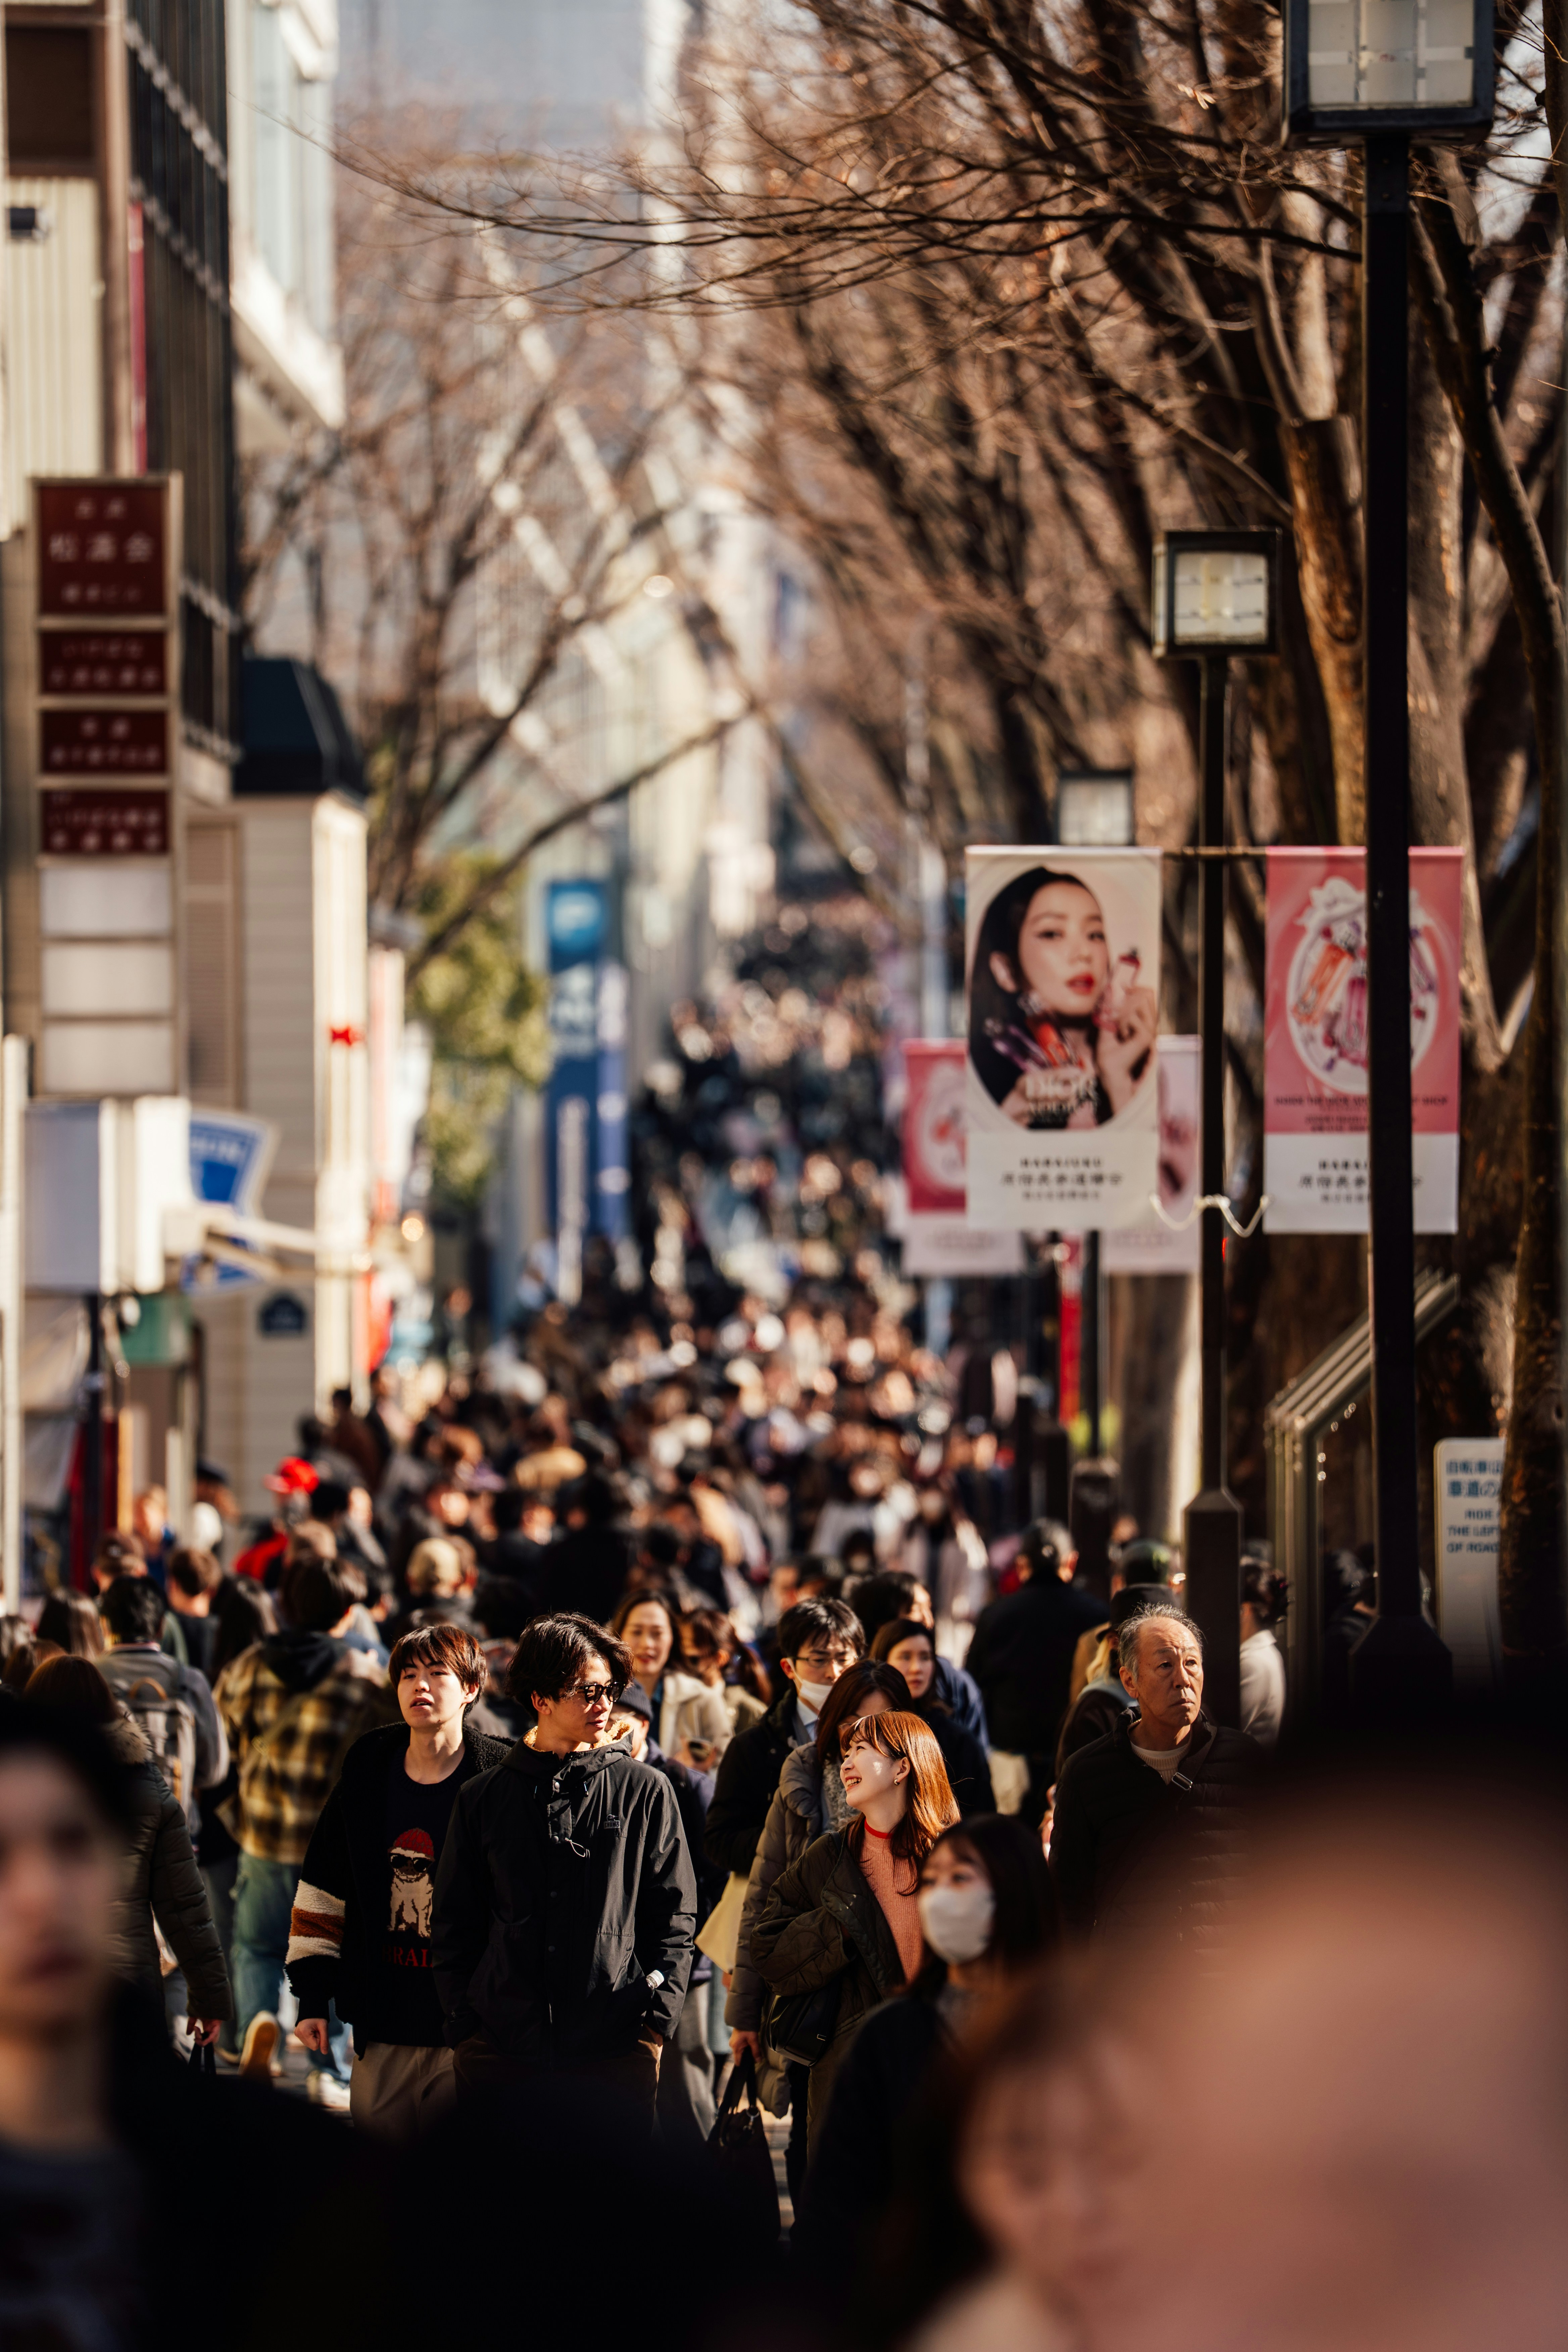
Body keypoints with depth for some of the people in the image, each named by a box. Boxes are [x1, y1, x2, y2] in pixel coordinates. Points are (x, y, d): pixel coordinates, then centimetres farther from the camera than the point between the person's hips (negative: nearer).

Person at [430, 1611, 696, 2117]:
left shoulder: (645, 1791, 7)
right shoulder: (484, 1800, 10)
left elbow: (673, 1917, 7)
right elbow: (455, 1926, 13)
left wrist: (657, 2019, -3)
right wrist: (462, 2021, 2)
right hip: (499, 2052, 1)